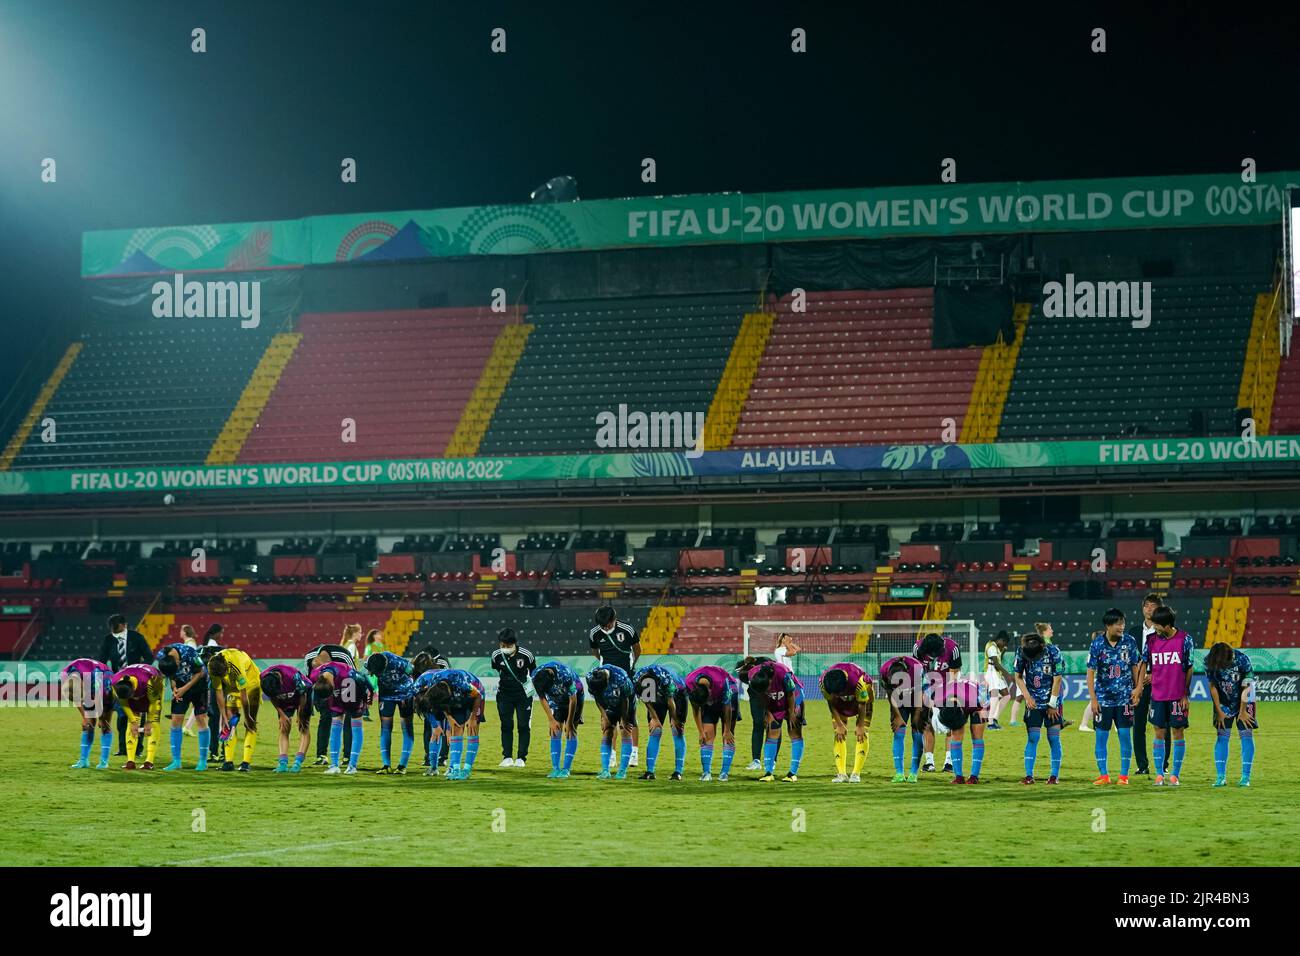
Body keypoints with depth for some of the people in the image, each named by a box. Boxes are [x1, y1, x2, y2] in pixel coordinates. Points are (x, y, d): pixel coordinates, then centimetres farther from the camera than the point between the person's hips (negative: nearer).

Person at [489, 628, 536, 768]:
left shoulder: (526, 655, -18)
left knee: (524, 726, -2)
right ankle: (507, 757, 7)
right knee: (506, 726, 2)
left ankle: (521, 758, 4)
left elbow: (534, 670, 1)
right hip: (504, 694, 2)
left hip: (523, 694, -2)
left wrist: (531, 682, -4)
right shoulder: (496, 655, -11)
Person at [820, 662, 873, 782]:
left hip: (862, 695, -3)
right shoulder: (824, 682, -33)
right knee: (839, 735, -8)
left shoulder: (858, 681, -42)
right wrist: (839, 725, -12)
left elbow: (862, 705, -25)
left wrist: (860, 726, -16)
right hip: (841, 703, 3)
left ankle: (856, 774, -14)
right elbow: (832, 704, -15)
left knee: (862, 734, -13)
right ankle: (841, 774, -8)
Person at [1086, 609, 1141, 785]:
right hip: (1103, 698, -1)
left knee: (1125, 735, 0)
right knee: (1101, 736, 1)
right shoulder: (1097, 644, -7)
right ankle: (1103, 775, 11)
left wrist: (1137, 688, 3)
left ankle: (1124, 775, 8)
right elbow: (1091, 672, -5)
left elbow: (1135, 667, 8)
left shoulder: (1129, 641, -2)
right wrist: (1093, 698, -9)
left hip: (1124, 697, 1)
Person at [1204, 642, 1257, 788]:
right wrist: (1219, 711, -8)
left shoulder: (1242, 659, -28)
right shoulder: (1209, 661, -21)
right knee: (1222, 736, -4)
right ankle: (1221, 777, -3)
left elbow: (1246, 687, -17)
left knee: (1246, 735, -6)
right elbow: (1212, 686, -10)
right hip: (1223, 702, 2)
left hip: (1244, 700, -2)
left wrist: (1242, 711, -12)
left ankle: (1245, 777, -5)